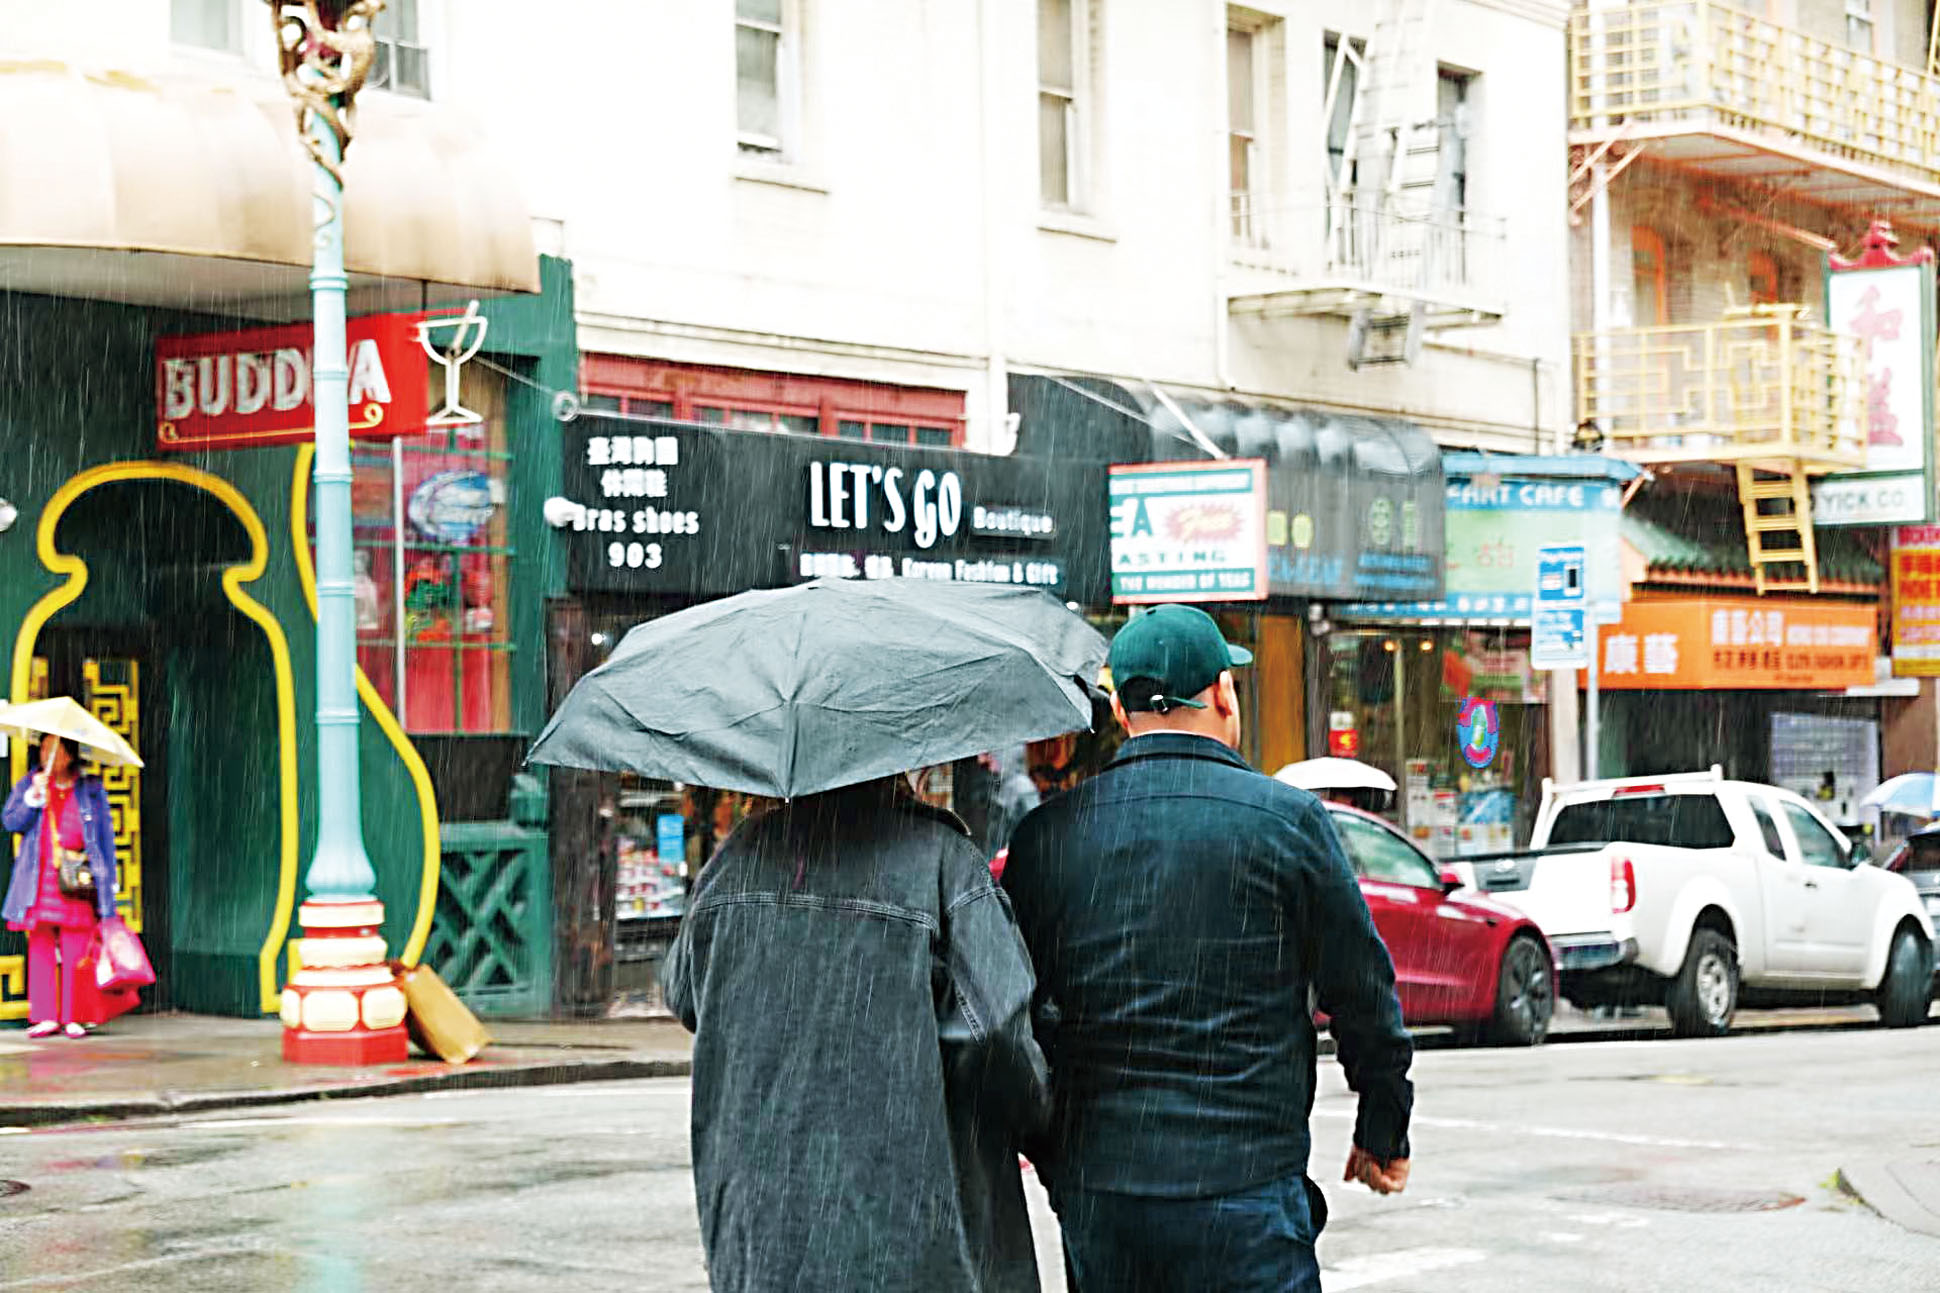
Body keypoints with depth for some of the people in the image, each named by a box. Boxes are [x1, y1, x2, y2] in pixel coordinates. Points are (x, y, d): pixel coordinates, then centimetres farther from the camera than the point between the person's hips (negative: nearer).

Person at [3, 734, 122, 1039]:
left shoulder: (91, 790, 9)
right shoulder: (28, 784, 13)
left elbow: (105, 836, 10)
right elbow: (10, 822, 2)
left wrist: (107, 881, 5)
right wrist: (34, 796, -12)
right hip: (40, 882, 1)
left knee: (75, 951, -5)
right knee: (40, 948, -1)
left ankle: (74, 1017, 0)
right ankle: (45, 1017, 2)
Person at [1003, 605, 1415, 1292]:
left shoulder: (1046, 834, 4)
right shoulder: (1288, 819, -3)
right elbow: (1362, 997, 3)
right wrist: (1383, 1133, 17)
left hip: (1095, 1195, 3)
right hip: (1244, 1191, -3)